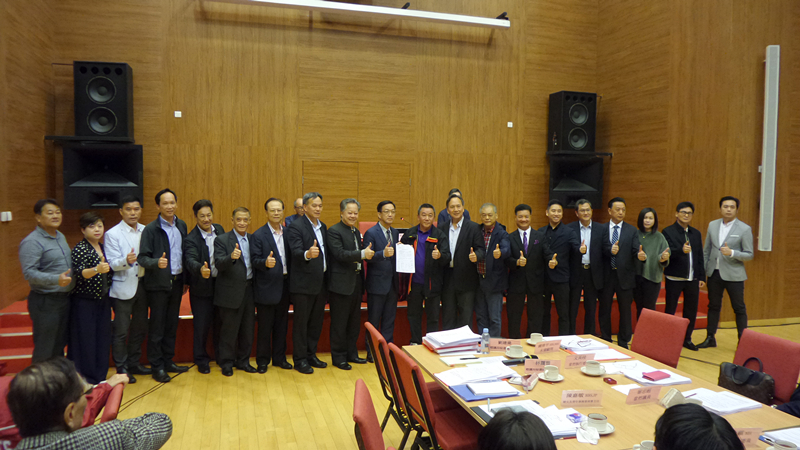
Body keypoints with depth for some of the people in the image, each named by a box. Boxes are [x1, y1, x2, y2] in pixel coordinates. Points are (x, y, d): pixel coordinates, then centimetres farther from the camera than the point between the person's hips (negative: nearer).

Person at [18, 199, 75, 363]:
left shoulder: (60, 237, 12)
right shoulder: (32, 242, -15)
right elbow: (29, 273, -23)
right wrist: (56, 279, -35)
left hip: (64, 298, 8)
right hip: (45, 302, -8)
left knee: (59, 346, 19)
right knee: (44, 351, 1)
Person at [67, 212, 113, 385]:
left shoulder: (103, 248, 10)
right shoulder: (80, 249, -11)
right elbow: (79, 274, -24)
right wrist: (96, 269, -40)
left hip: (102, 301, 7)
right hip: (84, 302, -7)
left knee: (103, 338, 11)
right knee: (85, 340, -1)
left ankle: (100, 377, 22)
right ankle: (84, 379, 9)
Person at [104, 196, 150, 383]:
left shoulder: (145, 231, 8)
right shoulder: (112, 234, -6)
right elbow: (112, 263, -12)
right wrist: (126, 260, -31)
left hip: (141, 285, 5)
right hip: (123, 288, -5)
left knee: (140, 328, 13)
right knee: (121, 331, 2)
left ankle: (133, 363, 27)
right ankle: (121, 368, 15)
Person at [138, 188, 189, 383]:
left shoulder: (182, 226, 8)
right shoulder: (151, 229, -8)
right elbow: (142, 258, -12)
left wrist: (185, 279, 9)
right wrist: (157, 262, -32)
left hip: (176, 282, 5)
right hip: (158, 284, -5)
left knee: (172, 325, 13)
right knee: (157, 327, 3)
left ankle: (168, 361, 24)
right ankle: (157, 367, 14)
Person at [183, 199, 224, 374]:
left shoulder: (219, 230, 3)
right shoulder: (191, 239, -16)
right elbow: (190, 260, -32)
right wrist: (200, 269, -52)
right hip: (202, 288, -5)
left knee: (220, 323, 15)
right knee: (201, 325, 5)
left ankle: (221, 357, 29)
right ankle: (201, 360, 22)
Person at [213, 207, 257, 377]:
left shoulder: (253, 239, 10)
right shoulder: (222, 240, -6)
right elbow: (219, 264, -19)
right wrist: (231, 257, -37)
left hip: (249, 289, 5)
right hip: (231, 291, -5)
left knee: (248, 329, 12)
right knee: (229, 330, 5)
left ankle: (243, 361, 27)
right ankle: (227, 363, 21)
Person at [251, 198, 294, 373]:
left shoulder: (288, 233, 8)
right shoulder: (259, 235, -6)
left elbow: (290, 258, 8)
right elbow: (255, 260, -11)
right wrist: (266, 262, -31)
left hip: (284, 286, 5)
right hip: (267, 287, -4)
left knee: (282, 325, 14)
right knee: (265, 327, 5)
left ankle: (279, 358, 27)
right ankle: (262, 360, 19)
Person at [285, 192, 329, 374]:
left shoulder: (323, 227, 13)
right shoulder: (296, 226, -11)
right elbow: (296, 252, -23)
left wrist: (327, 276, 9)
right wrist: (308, 254, -45)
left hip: (320, 282, 7)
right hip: (303, 284, -7)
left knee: (316, 322, 14)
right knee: (301, 322, 3)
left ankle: (311, 355, 27)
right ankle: (299, 359, 13)